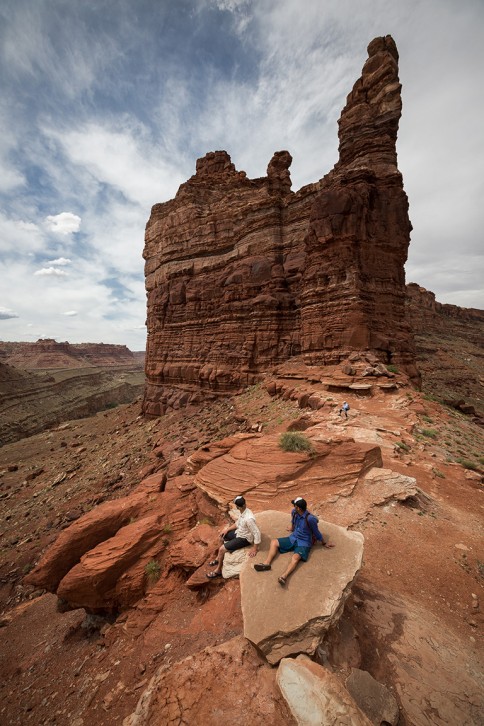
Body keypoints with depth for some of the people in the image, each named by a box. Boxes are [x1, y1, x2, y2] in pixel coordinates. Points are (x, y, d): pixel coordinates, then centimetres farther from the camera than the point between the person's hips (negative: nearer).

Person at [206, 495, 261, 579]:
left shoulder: (248, 518, -38)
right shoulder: (243, 511, -9)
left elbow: (257, 533, -31)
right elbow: (238, 523, 8)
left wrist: (255, 548, -21)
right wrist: (227, 529, 3)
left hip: (244, 538, -9)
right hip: (239, 532, 9)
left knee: (222, 549, -12)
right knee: (222, 534, 16)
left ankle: (218, 570, 13)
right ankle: (219, 558, 33)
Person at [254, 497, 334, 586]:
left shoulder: (310, 518, -27)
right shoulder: (294, 512, -6)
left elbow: (316, 532, -10)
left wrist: (324, 543, 3)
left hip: (304, 543, -7)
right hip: (293, 538, 7)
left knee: (295, 558, -36)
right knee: (274, 542, -5)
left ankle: (283, 577, -57)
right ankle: (267, 563, -19)